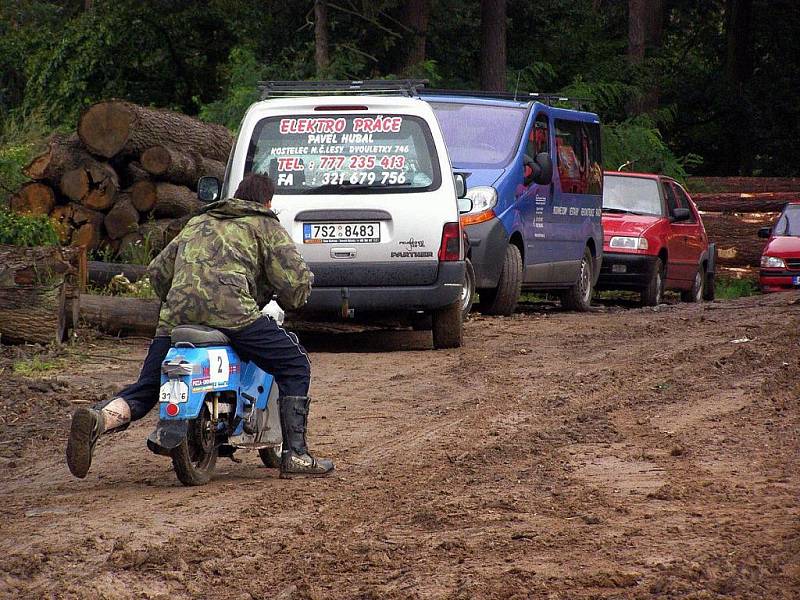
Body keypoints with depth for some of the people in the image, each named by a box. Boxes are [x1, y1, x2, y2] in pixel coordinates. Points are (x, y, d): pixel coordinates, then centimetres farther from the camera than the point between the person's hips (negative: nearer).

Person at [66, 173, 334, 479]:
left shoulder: (198, 222, 35)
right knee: (294, 366, 8)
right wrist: (289, 301, 31)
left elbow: (158, 270, 32)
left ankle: (97, 419, -18)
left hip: (175, 314, 5)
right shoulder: (266, 226, 19)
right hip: (231, 309, -5)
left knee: (146, 388, 12)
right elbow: (297, 280, 9)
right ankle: (295, 454, 0)